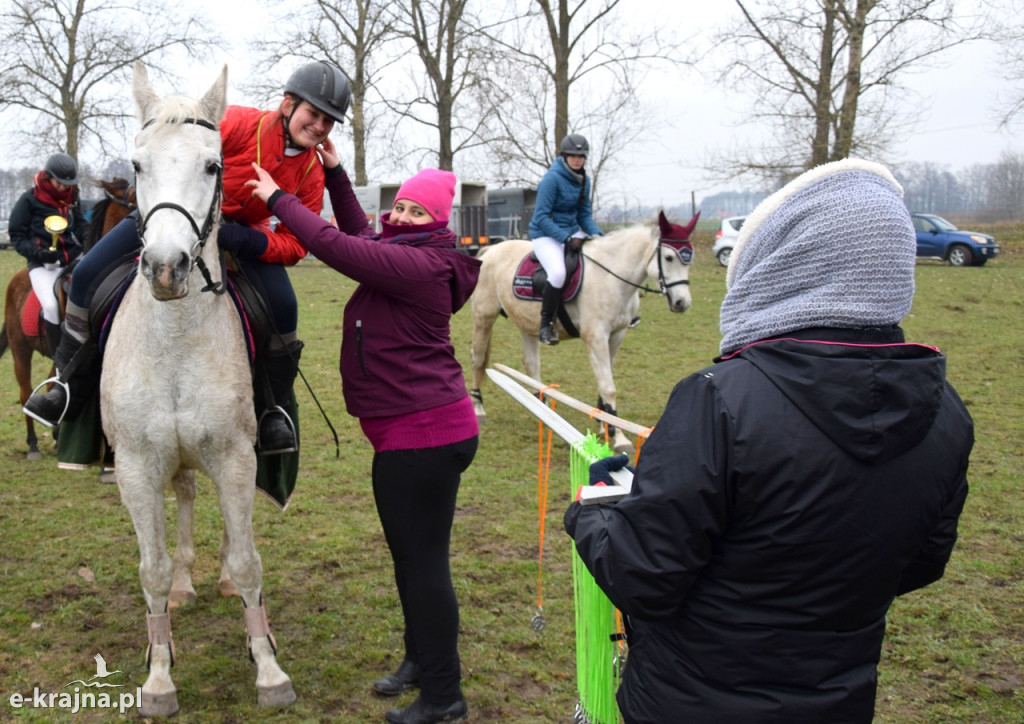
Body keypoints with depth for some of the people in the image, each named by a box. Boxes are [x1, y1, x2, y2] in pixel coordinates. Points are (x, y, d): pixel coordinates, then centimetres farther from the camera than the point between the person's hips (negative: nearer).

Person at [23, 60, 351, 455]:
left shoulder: (311, 174, -15)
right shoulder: (240, 124, -28)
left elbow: (293, 244, -14)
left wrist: (243, 239, -32)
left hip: (243, 233, 2)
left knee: (283, 305, -21)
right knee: (88, 274, -11)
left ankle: (274, 410, -1)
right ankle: (70, 386, 6)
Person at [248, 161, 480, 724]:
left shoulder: (419, 265, -19)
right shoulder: (405, 257, 11)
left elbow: (334, 244, -22)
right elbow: (358, 236, 26)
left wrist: (278, 198, -8)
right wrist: (334, 175, 18)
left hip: (424, 434, -11)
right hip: (409, 431, 11)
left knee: (422, 558, -3)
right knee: (408, 551, 21)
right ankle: (421, 660, 38)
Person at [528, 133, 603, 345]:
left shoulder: (584, 180, 7)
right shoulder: (552, 178, -16)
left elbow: (584, 215, 14)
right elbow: (542, 217, -18)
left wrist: (597, 235, -5)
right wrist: (567, 239, -25)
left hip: (572, 231, 8)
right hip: (545, 234, -8)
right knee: (558, 273, -34)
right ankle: (546, 324, -18)